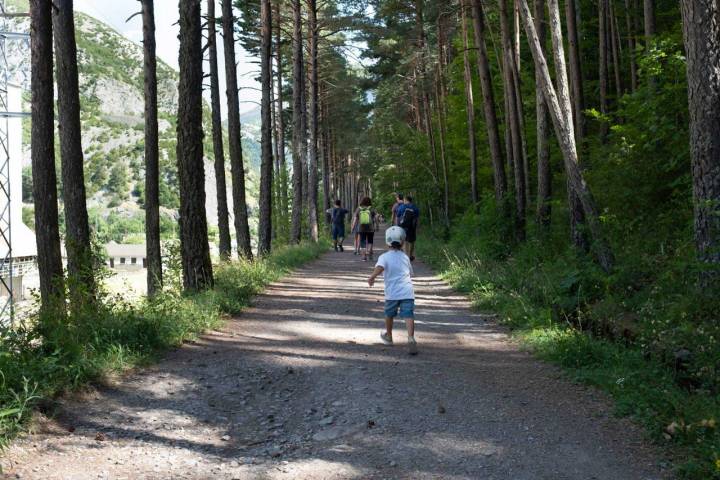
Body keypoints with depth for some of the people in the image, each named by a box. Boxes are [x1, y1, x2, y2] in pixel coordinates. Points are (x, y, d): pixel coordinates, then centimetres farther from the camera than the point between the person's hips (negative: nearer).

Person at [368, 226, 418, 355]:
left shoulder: (384, 257, 0)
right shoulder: (405, 257, 15)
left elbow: (380, 267, -21)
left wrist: (372, 277, -31)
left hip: (392, 292, -1)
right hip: (407, 291, 2)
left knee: (389, 314, 21)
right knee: (408, 315, -7)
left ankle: (388, 336, 40)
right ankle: (411, 339, -28)